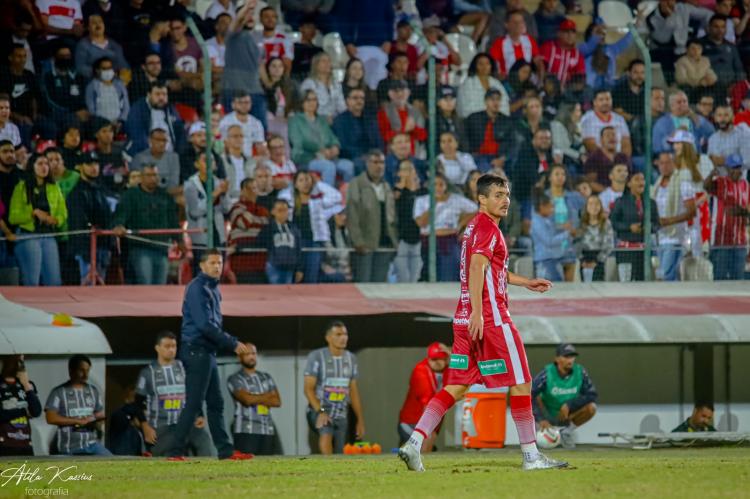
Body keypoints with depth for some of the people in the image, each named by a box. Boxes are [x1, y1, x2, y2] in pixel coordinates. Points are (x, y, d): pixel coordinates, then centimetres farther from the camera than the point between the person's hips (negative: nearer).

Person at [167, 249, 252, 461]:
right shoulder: (197, 288, -13)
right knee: (194, 404, -10)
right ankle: (176, 452, -8)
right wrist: (233, 343, -16)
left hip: (208, 352, 10)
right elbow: (204, 325, -20)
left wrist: (231, 343, 4)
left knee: (216, 403, 12)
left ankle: (225, 450, 16)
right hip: (196, 350, -10)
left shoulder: (213, 289, 17)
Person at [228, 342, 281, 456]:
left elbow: (277, 401, 8)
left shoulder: (266, 377, 19)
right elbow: (247, 399, -12)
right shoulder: (235, 379, 3)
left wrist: (256, 399, -3)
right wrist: (267, 396, 3)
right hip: (246, 430, -5)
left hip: (267, 430, 5)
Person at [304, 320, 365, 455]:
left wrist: (360, 420, 13)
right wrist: (320, 412, -23)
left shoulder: (351, 359, 10)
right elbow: (309, 388, -10)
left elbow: (354, 392, 16)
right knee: (326, 435, -35)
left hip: (341, 415, 5)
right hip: (319, 411, -5)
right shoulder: (316, 357, -6)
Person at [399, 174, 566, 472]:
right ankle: (531, 455, 3)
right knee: (521, 383, 0)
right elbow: (477, 267, -23)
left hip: (465, 321, 9)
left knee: (456, 388, 5)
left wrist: (525, 283, 38)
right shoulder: (487, 227, -10)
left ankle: (414, 444, -7)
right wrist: (478, 312, -31)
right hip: (490, 318, -9)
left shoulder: (474, 226, 20)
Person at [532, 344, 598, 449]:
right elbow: (528, 396, -31)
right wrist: (541, 419, -39)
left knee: (591, 407, -23)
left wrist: (569, 405, -25)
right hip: (547, 416, -2)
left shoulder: (580, 372, -14)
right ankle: (543, 430, -7)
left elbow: (592, 395, -14)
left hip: (568, 416, 2)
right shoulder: (547, 373, -24)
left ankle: (568, 430, 2)